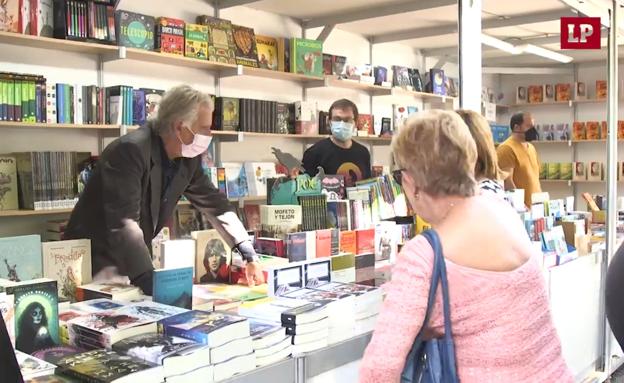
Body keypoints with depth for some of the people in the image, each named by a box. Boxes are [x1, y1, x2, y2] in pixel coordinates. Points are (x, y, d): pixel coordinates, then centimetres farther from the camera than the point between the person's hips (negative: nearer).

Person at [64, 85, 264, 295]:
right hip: (98, 261, -6)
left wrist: (249, 254, 2)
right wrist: (150, 282, -40)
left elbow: (213, 203, 7)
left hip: (135, 261, 7)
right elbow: (124, 223, -33)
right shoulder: (130, 150, -26)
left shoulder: (188, 158, -3)